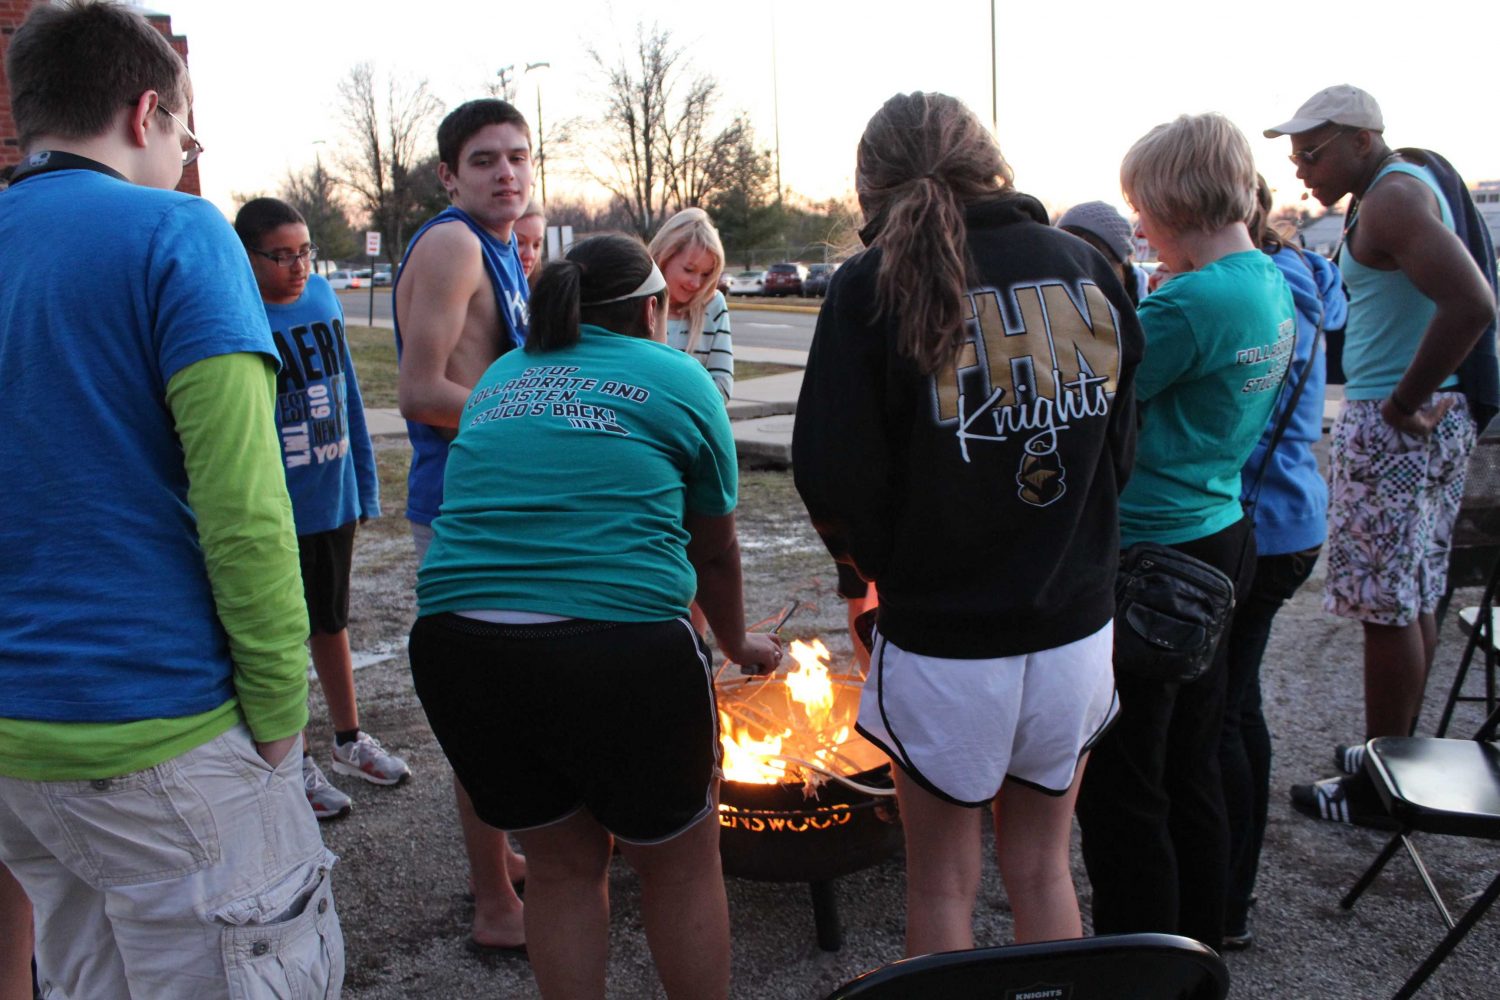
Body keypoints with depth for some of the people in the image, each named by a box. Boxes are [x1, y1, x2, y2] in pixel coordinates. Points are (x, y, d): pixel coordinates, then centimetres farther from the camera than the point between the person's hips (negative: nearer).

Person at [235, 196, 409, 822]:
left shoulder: (322, 296, 1)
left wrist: (365, 484, 9)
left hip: (334, 499, 6)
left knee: (331, 620, 21)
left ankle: (349, 740, 38)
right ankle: (298, 764, 27)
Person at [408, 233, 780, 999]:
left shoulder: (498, 379, 19)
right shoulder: (677, 380, 6)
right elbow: (715, 553, 12)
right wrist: (738, 643, 32)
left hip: (458, 641, 5)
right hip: (615, 643, -4)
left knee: (560, 864, 23)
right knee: (679, 865, 17)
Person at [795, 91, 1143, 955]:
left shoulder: (875, 286, -12)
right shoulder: (1086, 267, 0)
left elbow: (833, 476, -15)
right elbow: (1121, 443, 6)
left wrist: (884, 560, 4)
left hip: (942, 643, -3)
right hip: (1076, 626, 4)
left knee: (943, 877, 17)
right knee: (1043, 867, 22)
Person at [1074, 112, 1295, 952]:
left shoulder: (1191, 304, -22)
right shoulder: (1271, 286, 8)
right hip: (1222, 542, 10)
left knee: (1122, 788, 3)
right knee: (1192, 770, 21)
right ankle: (1199, 947, 37)